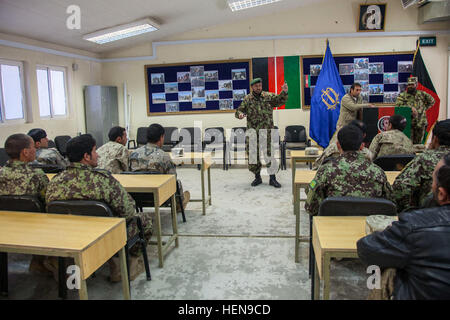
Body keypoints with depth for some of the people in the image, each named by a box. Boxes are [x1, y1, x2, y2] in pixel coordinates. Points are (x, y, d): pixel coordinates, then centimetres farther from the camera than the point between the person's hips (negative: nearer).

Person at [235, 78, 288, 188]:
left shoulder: (269, 96, 6)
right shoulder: (247, 99, 7)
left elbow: (280, 101, 0)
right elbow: (238, 110, 8)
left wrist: (284, 92, -19)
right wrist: (240, 114, -16)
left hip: (267, 132, -1)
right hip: (252, 133, 1)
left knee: (270, 154, -2)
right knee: (253, 155, 7)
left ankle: (272, 178, 9)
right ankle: (257, 177, 24)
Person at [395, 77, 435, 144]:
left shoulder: (421, 94, 8)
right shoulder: (402, 95, 0)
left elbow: (432, 101, 23)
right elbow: (398, 104, -16)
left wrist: (425, 108, 11)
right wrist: (411, 108, -25)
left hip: (420, 123, 3)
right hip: (408, 123, -3)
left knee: (418, 143, 10)